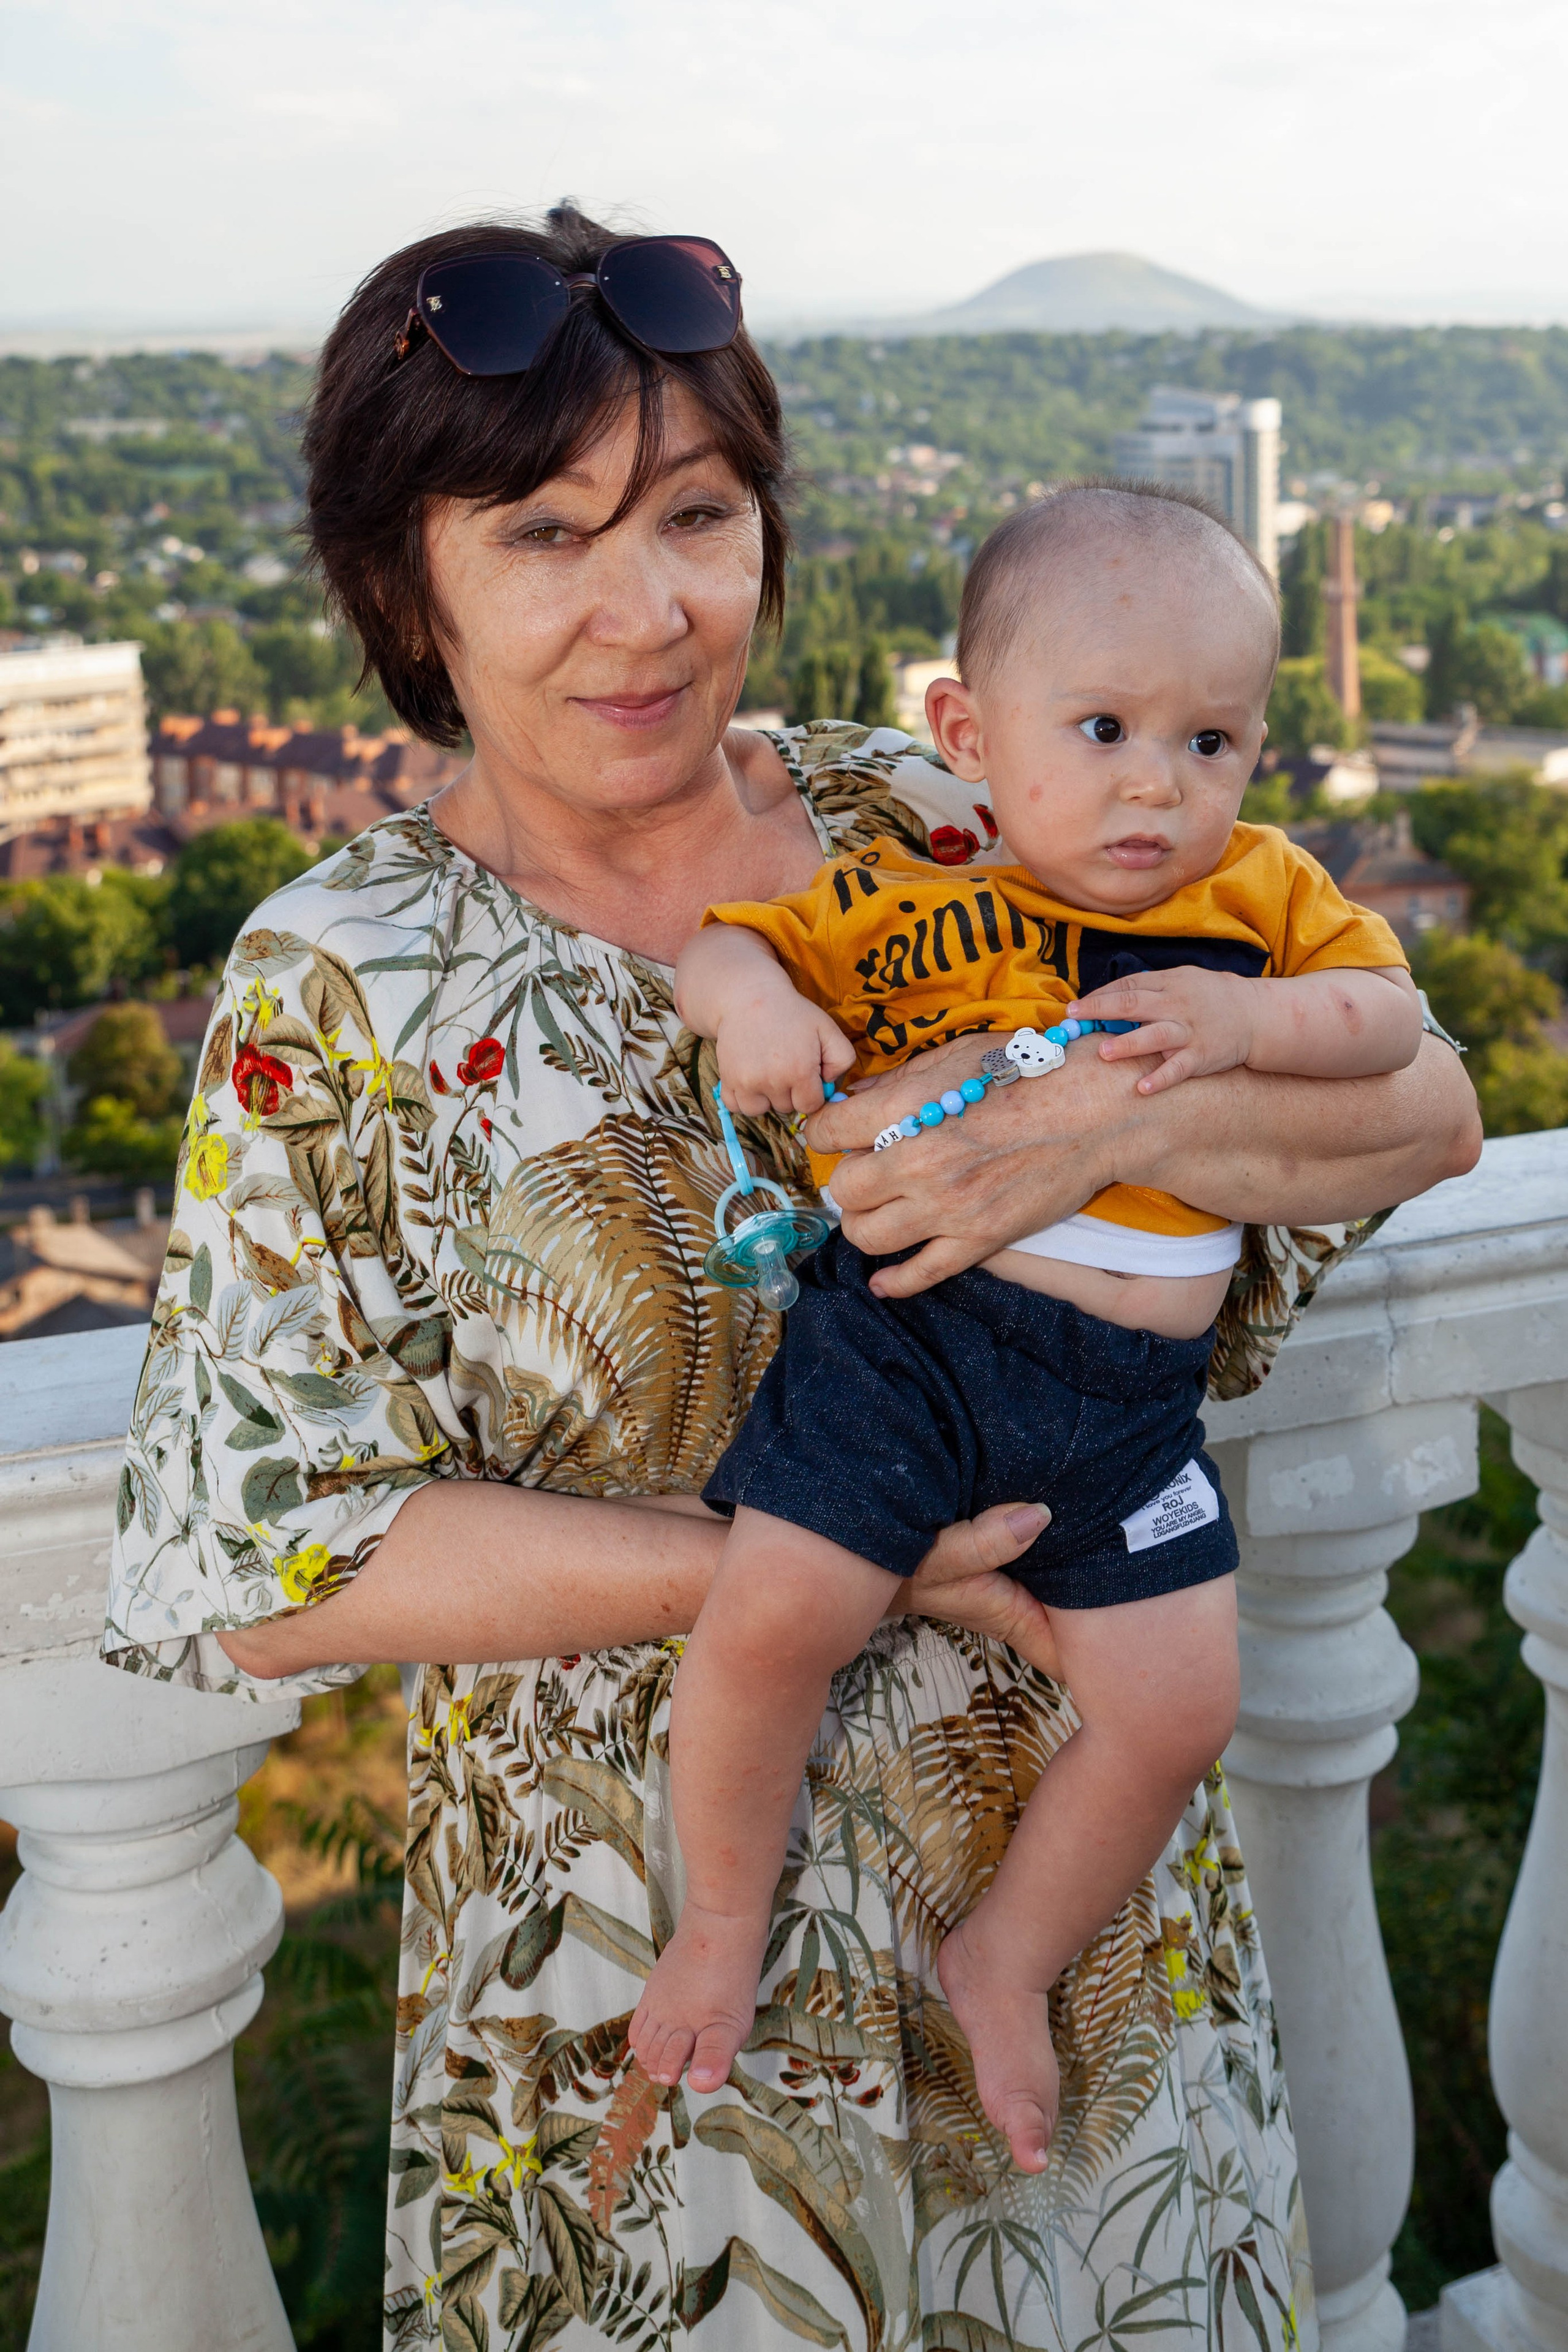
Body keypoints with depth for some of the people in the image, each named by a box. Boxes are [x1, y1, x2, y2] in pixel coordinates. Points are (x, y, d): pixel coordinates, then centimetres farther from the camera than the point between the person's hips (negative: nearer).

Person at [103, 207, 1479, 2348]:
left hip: (1071, 1836, 3)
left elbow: (1424, 1107, -6)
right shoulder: (339, 987, -13)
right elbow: (264, 1570, -16)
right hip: (655, 1926, -3)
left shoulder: (922, 829, -6)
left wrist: (1110, 1116, -27)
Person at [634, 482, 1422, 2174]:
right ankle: (723, 1923, 13)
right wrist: (752, 997, -18)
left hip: (1131, 1398, 3)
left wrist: (1253, 1022, -12)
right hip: (908, 1328, -3)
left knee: (1180, 1704, 0)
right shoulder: (907, 896, 2)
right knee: (773, 1614, -16)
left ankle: (1003, 1963, 26)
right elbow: (726, 940, 5)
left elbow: (1392, 1012, 6)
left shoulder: (1266, 894, 9)